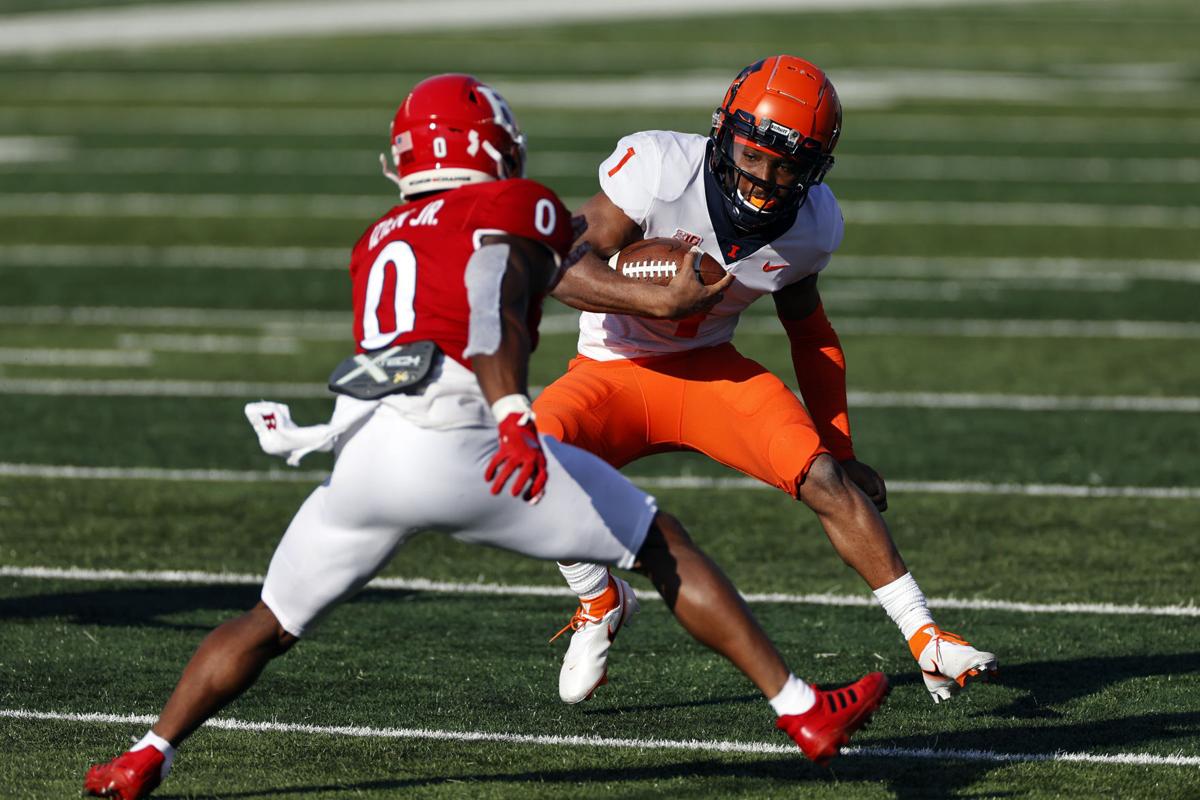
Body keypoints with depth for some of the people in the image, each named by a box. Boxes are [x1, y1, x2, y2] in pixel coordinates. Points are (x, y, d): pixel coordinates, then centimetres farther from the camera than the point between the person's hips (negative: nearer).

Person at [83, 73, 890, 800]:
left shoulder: (380, 241, 28)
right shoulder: (519, 213, 11)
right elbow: (494, 305, -8)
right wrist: (516, 418, -21)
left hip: (365, 452, 4)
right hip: (460, 443, -4)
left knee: (270, 624, 23)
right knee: (665, 546, 10)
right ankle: (804, 711, 9)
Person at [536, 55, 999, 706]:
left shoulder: (811, 225, -8)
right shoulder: (661, 168, -24)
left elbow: (809, 331, 11)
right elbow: (564, 270, -23)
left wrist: (842, 450, 11)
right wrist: (659, 299, -37)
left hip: (708, 370, 3)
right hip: (613, 370, -3)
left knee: (822, 476, -19)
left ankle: (925, 641, -9)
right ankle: (600, 601, -3)